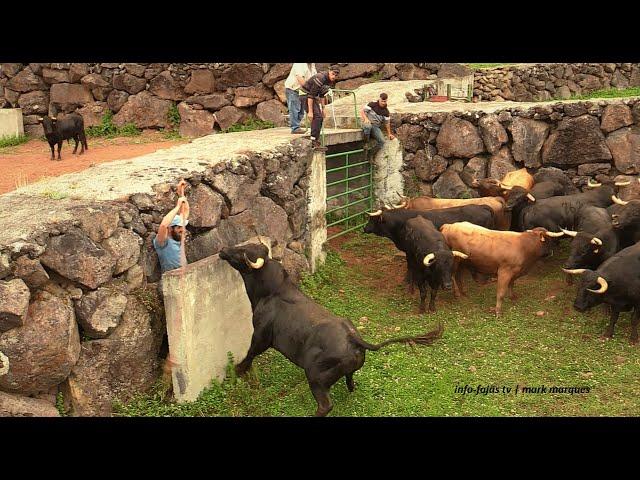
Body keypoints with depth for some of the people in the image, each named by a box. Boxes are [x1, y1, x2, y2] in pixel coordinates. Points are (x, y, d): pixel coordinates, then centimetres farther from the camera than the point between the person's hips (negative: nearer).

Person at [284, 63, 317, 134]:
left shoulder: (312, 65, 7)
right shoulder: (300, 64, -19)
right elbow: (300, 77, -28)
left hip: (300, 89, 9)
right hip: (292, 88, -9)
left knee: (301, 110, 9)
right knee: (294, 109, -10)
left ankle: (296, 127, 15)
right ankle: (295, 128, -10)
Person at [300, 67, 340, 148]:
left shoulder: (331, 81, 2)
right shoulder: (320, 78, -27)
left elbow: (322, 95, 14)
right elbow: (311, 95, -28)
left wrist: (323, 109, 13)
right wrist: (310, 111, -29)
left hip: (313, 97, 10)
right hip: (305, 95, -10)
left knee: (320, 117, 7)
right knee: (317, 116, -18)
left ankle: (316, 140, 13)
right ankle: (313, 141, -19)